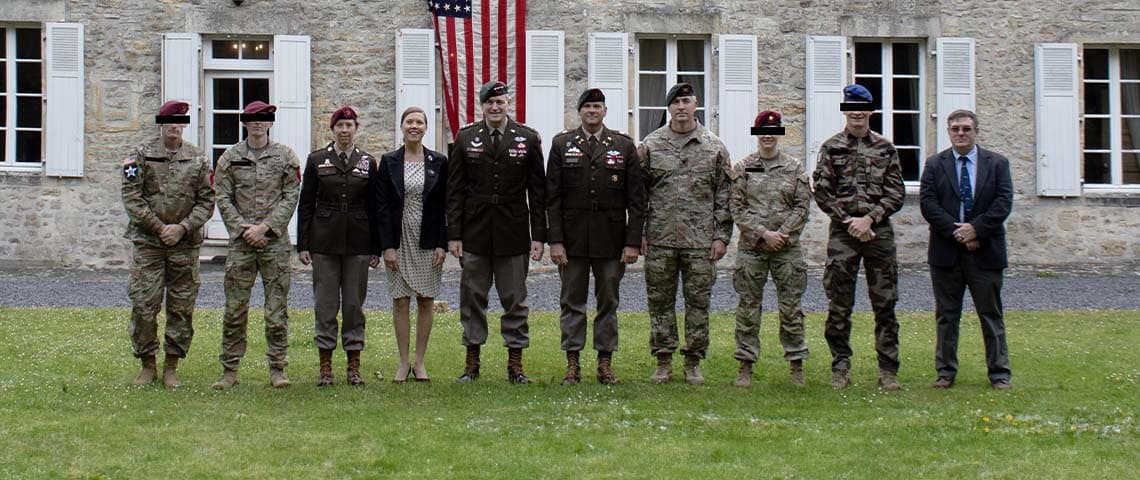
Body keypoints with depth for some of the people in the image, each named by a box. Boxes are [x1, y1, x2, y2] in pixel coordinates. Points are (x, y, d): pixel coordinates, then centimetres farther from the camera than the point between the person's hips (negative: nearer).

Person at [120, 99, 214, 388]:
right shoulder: (141, 156, 3)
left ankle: (171, 367, 12)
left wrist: (182, 228, -9)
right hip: (147, 242, -1)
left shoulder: (198, 159, 7)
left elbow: (206, 201, 4)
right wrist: (159, 227, -10)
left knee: (182, 308, 2)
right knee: (144, 305, -4)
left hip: (185, 244, 1)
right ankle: (147, 365, 9)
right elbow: (131, 198, -2)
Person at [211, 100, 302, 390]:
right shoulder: (230, 157, 8)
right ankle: (230, 370, 9)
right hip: (240, 244, 1)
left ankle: (277, 368, 10)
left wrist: (264, 227, -10)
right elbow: (222, 198, 4)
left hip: (276, 242, -1)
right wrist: (244, 229, -8)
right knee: (234, 308, 1)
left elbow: (291, 198, 0)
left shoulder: (285, 157, 5)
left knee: (277, 308, 2)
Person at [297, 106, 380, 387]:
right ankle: (325, 366, 7)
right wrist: (303, 244, -2)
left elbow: (374, 207, 8)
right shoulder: (316, 160, 5)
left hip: (357, 243, 1)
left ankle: (353, 366, 11)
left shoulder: (368, 163, 8)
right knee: (325, 304, 1)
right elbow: (306, 204, 4)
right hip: (324, 242, -1)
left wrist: (376, 248, 4)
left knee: (354, 304, 4)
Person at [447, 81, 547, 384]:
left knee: (515, 301, 4)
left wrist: (538, 236, -2)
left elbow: (538, 191, 3)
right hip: (475, 233, 1)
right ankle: (472, 364, 15)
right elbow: (455, 191, 3)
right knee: (472, 298, 6)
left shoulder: (528, 139, 2)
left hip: (513, 233, -1)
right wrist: (453, 235, -3)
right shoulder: (465, 138, 4)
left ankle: (515, 364, 11)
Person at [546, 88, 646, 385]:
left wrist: (633, 242, -4)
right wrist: (555, 240, -7)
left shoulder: (624, 146, 5)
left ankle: (605, 363, 12)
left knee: (608, 302, 5)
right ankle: (572, 364, 9)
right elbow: (552, 197, 1)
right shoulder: (562, 144, 4)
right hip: (572, 238, 0)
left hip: (611, 239, 0)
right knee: (572, 302, 4)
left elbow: (636, 198, 3)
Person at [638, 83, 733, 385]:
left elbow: (724, 196, 5)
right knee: (660, 302, 4)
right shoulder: (650, 145, 4)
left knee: (698, 302, 4)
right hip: (659, 240, 0)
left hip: (701, 242, 0)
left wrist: (721, 236, 0)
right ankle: (663, 362, 13)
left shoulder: (714, 147, 5)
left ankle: (693, 363, 13)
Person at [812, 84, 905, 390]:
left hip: (879, 231, 1)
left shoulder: (886, 149, 8)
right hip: (842, 233, -1)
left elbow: (896, 193, 3)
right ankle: (840, 368, 10)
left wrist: (869, 218, -10)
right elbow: (821, 192, 0)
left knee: (885, 303, 3)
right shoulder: (831, 148, 5)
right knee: (839, 305, 1)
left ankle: (888, 370, 9)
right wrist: (848, 220, -9)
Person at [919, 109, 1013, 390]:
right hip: (946, 251, 1)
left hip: (985, 251, 0)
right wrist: (955, 231, -15)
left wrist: (976, 228, -16)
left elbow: (1003, 202, -4)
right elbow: (928, 203, -4)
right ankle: (945, 372, 13)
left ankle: (999, 373, 10)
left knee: (991, 314, 4)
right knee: (946, 314, 6)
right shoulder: (935, 164, 6)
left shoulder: (997, 164, 6)